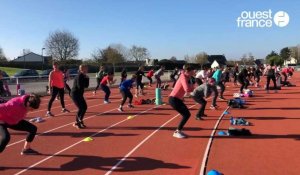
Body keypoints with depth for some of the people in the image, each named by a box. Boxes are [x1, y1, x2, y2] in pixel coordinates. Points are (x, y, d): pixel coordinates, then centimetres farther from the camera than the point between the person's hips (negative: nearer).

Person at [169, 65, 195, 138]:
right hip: (173, 99, -10)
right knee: (186, 114, -10)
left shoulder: (185, 77, 14)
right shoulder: (183, 77, -17)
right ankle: (177, 132, -1)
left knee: (187, 114, 10)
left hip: (177, 99, 10)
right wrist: (192, 88, -12)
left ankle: (178, 131, 19)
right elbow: (187, 89, -30)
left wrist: (191, 87, -7)